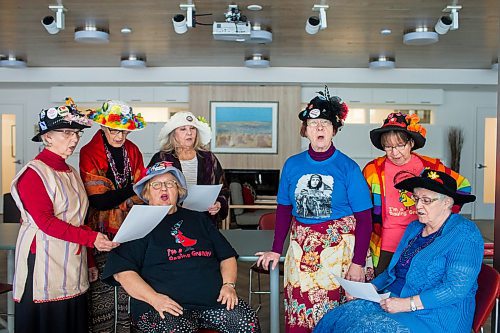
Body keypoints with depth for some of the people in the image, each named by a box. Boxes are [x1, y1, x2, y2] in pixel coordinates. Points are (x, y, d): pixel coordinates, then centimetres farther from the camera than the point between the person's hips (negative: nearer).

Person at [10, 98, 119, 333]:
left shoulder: (70, 172, 15)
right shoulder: (34, 173, -9)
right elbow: (45, 222, -17)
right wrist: (90, 238, -23)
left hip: (73, 265, 7)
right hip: (45, 263, -7)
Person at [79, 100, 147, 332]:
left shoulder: (133, 151, 8)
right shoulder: (89, 153, -6)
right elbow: (98, 201, -14)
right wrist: (133, 187, -23)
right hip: (103, 234, -4)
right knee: (102, 293, 1)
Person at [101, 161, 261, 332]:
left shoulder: (199, 219, 21)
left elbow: (227, 257, 19)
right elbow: (122, 272, -4)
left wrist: (229, 285, 0)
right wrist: (154, 298, -16)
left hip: (213, 299, 3)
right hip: (167, 305, -3)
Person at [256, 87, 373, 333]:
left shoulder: (348, 167, -6)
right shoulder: (292, 165, 3)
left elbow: (364, 218, -6)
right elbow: (284, 209, 10)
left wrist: (358, 263, -10)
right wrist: (276, 250, 5)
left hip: (339, 248, -3)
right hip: (300, 249, 3)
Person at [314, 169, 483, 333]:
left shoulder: (465, 234, -8)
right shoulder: (414, 228, 16)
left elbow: (456, 287, -18)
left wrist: (408, 304, -22)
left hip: (434, 316, -7)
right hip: (393, 300, 7)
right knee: (333, 319, -14)